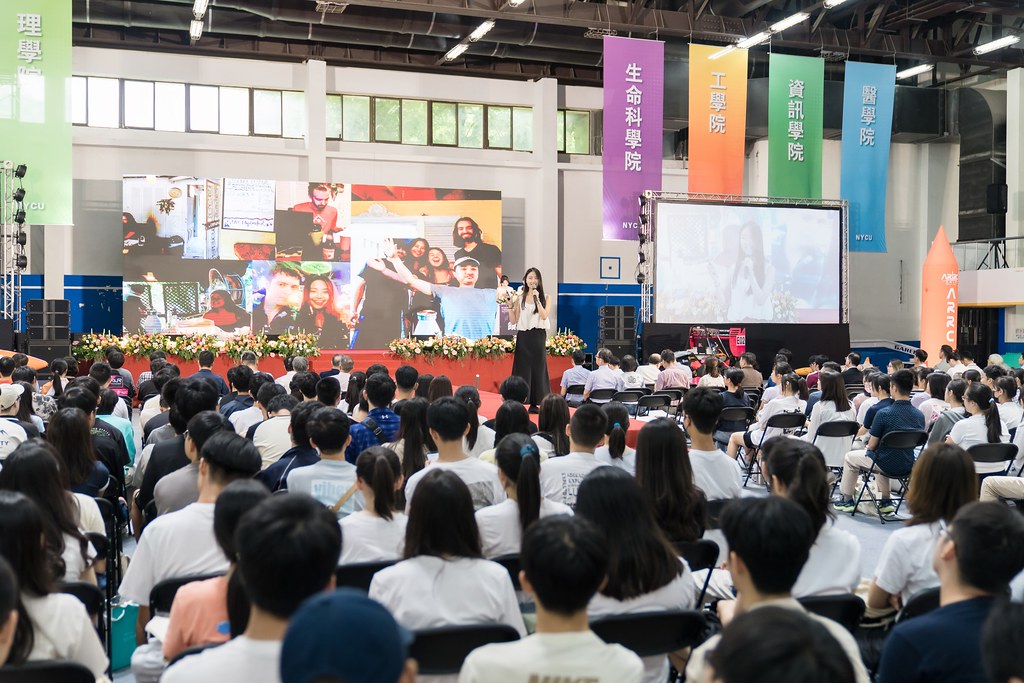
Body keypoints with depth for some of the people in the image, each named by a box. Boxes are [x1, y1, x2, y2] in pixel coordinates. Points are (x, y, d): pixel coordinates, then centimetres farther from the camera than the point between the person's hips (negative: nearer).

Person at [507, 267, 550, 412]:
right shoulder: (519, 298, 6)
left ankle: (534, 403, 7)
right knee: (521, 368, 0)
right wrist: (510, 305, -8)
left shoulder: (545, 297, 5)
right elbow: (513, 321, 3)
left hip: (538, 336, 0)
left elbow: (544, 316, -10)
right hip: (523, 336, 0)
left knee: (537, 368, 2)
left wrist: (537, 299, -14)